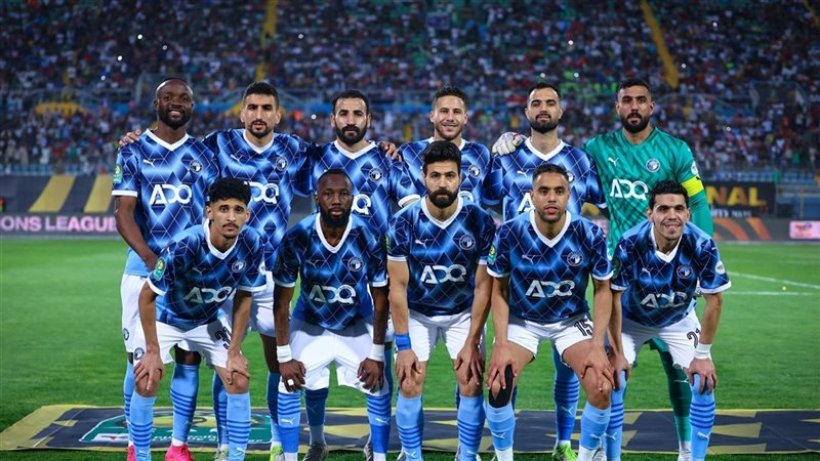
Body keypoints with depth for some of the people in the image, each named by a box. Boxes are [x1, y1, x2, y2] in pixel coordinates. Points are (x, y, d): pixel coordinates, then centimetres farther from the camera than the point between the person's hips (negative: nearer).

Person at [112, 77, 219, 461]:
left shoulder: (204, 155, 10)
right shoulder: (134, 152, 4)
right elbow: (123, 213, -5)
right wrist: (151, 258, -20)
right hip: (144, 265, -2)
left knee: (189, 355, 0)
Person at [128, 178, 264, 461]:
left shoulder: (251, 245, -23)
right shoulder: (185, 245, -36)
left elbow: (243, 298, -8)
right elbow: (147, 295, -25)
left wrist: (234, 352, -8)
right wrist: (153, 351, -21)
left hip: (206, 321, 4)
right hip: (164, 318, -4)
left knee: (239, 380, -8)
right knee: (146, 382, -18)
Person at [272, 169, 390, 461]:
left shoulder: (369, 238, -26)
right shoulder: (297, 238, -27)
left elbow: (380, 299, -13)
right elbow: (282, 300, -15)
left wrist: (376, 354, -11)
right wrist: (284, 356, -14)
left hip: (358, 325, 0)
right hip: (310, 324, 0)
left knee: (378, 388, -6)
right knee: (289, 386, -9)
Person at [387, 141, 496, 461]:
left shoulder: (480, 222, -18)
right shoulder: (404, 223, -18)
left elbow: (483, 287, -12)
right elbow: (398, 287, -13)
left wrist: (472, 342, -14)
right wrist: (403, 345, -15)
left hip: (464, 312, 0)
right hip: (417, 313, 0)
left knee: (471, 384, -11)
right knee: (409, 385, -10)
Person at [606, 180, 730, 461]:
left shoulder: (702, 246, -30)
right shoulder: (629, 245, -33)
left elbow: (714, 300, -17)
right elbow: (614, 298, -21)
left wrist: (703, 354, -16)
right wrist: (617, 352, -19)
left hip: (679, 320, 1)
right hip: (632, 319, -1)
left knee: (705, 384, -11)